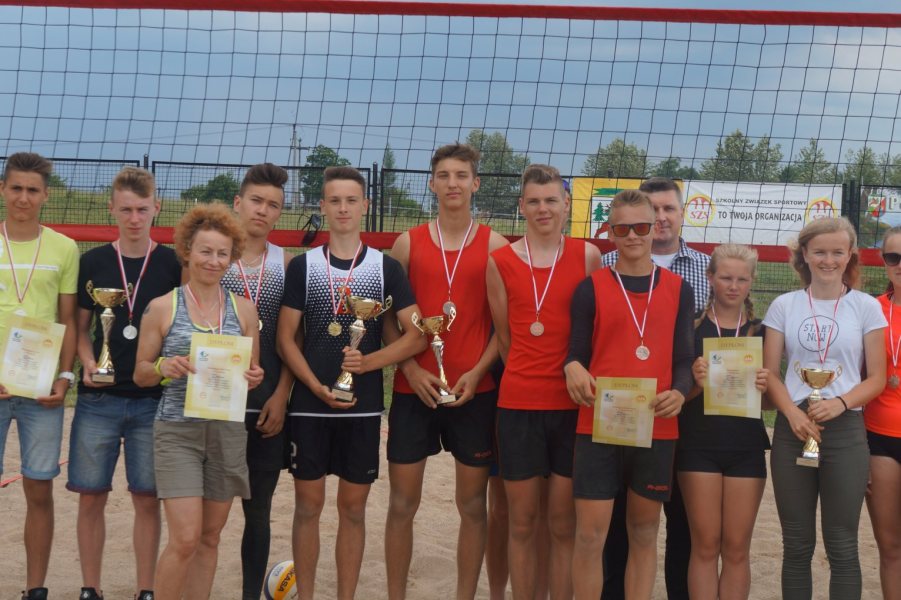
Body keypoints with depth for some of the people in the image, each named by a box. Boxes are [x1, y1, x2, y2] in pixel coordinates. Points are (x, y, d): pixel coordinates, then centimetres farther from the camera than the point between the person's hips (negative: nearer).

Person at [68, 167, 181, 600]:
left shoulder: (173, 264, 1)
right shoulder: (92, 262, 4)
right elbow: (80, 328, 9)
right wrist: (88, 364, -8)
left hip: (152, 400, -1)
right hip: (98, 399, 1)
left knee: (147, 498, 4)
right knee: (91, 496, 4)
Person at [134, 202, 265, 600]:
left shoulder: (244, 309, 6)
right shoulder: (162, 307, -1)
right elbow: (140, 374, 3)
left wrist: (253, 379, -9)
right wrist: (164, 367, -18)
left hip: (228, 430, 3)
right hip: (177, 430, -3)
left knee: (210, 537, 10)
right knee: (185, 538, -10)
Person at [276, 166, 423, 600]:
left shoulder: (386, 267, 3)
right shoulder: (303, 266, 3)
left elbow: (415, 336, -1)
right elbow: (285, 338, 1)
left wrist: (368, 361, -16)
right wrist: (317, 386, -12)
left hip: (364, 406, 0)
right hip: (309, 403, 0)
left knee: (353, 506, 7)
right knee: (308, 503, 5)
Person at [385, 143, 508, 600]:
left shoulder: (495, 246, 2)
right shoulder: (408, 243, 5)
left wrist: (477, 372, -10)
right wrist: (411, 369, -8)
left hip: (475, 390, 0)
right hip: (414, 388, 1)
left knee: (472, 505, 5)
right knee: (402, 503, 4)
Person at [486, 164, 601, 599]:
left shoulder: (587, 256, 1)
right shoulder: (501, 261, 2)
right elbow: (503, 335, 9)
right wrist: (529, 373, 10)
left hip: (572, 404, 0)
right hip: (518, 404, 1)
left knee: (563, 525, 6)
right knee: (522, 523, 8)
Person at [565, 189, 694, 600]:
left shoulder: (678, 290, 7)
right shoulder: (591, 288, 3)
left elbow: (683, 359, 8)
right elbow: (576, 353, 4)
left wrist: (680, 393, -13)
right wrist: (573, 368, -19)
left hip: (657, 428, 2)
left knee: (644, 534, 11)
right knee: (590, 536, -2)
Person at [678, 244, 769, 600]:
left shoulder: (760, 331, 6)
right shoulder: (691, 327, 0)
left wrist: (764, 388, -12)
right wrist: (697, 382, -21)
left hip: (746, 447, 2)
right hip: (699, 445, -2)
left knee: (737, 548, 6)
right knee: (705, 546, 1)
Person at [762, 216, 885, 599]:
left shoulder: (866, 307, 3)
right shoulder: (784, 305, 7)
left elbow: (876, 378, 2)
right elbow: (769, 373, 4)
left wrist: (840, 403, -16)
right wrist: (793, 413, -14)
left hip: (845, 431, -1)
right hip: (793, 430, 1)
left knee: (842, 545, 1)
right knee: (797, 543, 7)